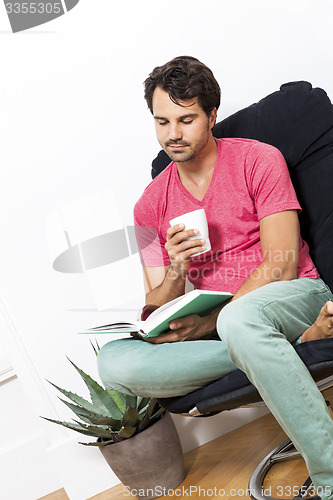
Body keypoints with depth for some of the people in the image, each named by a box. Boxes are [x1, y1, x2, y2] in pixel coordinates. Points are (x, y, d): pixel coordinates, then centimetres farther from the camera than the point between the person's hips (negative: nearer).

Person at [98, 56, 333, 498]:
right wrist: (175, 270, -18)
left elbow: (283, 266, -9)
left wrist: (210, 321, -18)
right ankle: (296, 343, -20)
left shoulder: (258, 159, -2)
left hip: (294, 295, -3)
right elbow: (157, 316, 4)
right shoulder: (151, 205, 7)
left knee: (240, 319, -40)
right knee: (114, 361, -22)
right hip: (210, 322, 4)